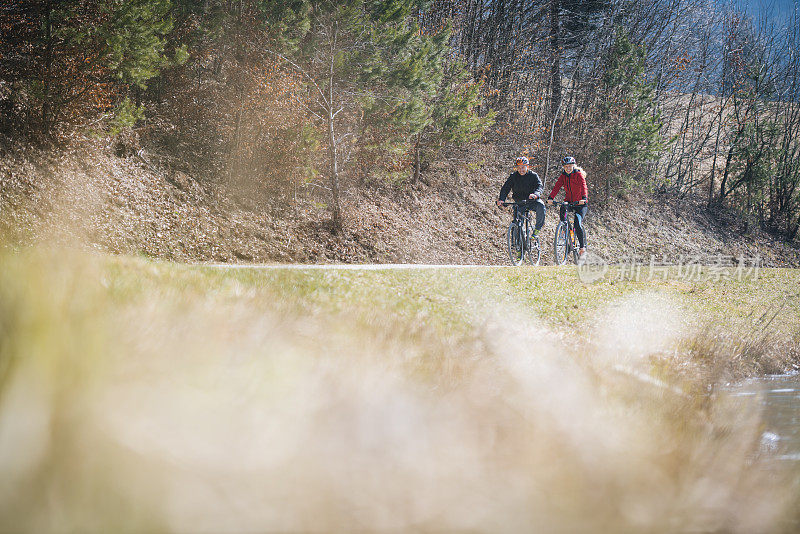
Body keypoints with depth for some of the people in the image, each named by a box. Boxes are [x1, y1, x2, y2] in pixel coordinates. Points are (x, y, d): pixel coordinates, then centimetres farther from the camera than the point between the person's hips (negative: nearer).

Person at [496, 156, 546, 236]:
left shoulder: (533, 175, -3)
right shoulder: (513, 176, 1)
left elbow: (539, 186, -17)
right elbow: (505, 188, -6)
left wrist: (535, 194, -41)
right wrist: (501, 199, -25)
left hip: (531, 200, -1)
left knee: (540, 205, -32)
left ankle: (537, 228, -20)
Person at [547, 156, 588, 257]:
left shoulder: (579, 175, -11)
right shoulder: (563, 176, 3)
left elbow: (583, 186, -27)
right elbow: (557, 187, -11)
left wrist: (583, 198, -46)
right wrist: (550, 198, -29)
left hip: (580, 204, -5)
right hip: (568, 202, 5)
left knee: (577, 224, -20)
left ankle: (583, 246, -5)